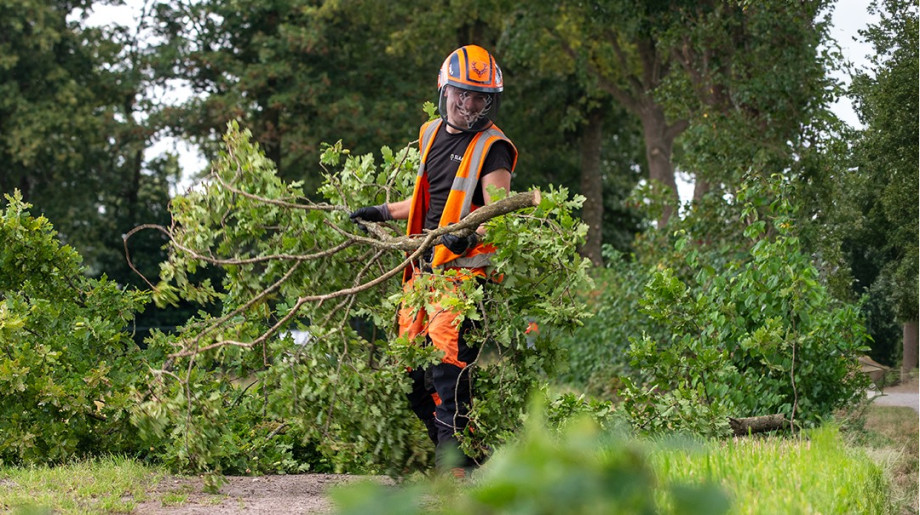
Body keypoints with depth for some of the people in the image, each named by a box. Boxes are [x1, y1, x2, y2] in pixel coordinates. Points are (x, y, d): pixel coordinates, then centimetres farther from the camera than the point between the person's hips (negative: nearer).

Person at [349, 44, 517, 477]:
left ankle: (456, 461, -15)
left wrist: (472, 235, -38)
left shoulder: (493, 148, -7)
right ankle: (444, 455, 16)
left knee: (447, 361, -18)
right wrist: (385, 212, 33)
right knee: (413, 370, 6)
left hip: (466, 267, -7)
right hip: (424, 265, 8)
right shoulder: (431, 134, 15)